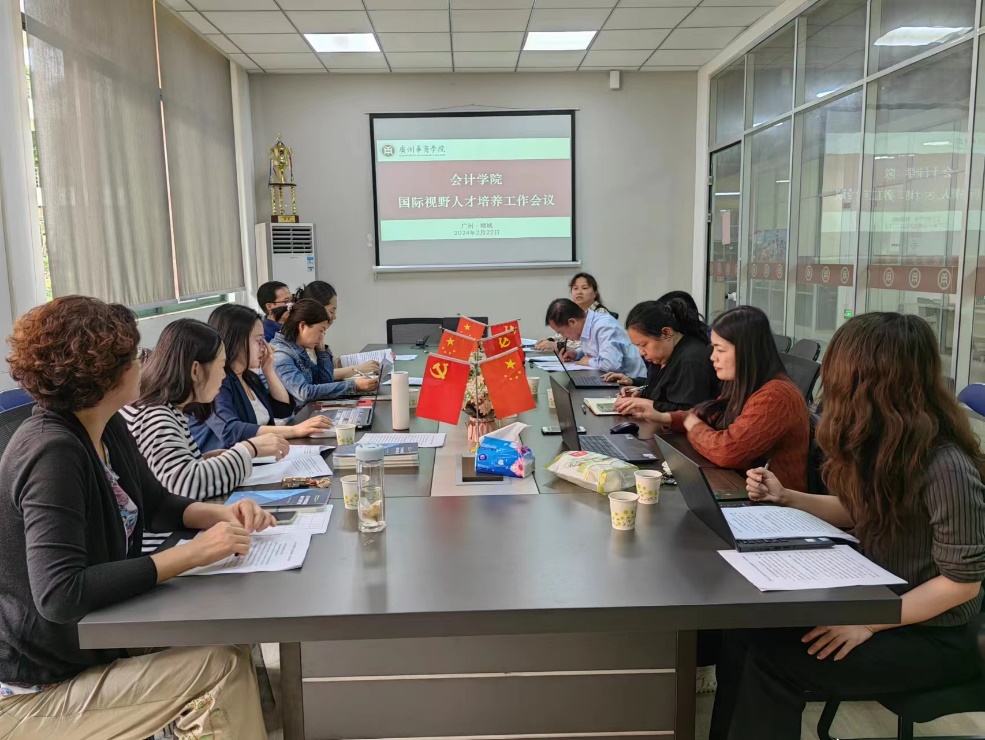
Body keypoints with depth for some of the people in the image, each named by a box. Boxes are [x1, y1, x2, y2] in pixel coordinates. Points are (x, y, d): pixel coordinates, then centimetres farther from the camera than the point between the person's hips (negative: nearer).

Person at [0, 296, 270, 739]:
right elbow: (60, 595, -35)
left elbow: (155, 505, 12)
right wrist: (191, 554, -34)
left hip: (92, 641, 8)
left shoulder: (108, 429, 0)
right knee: (223, 666, -18)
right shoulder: (53, 453, -28)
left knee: (234, 645, -5)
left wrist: (221, 515, -8)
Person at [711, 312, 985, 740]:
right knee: (747, 634, -13)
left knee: (773, 659, -22)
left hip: (931, 637, -7)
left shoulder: (946, 467, -25)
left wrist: (868, 623, -25)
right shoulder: (880, 446, 0)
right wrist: (785, 498, 5)